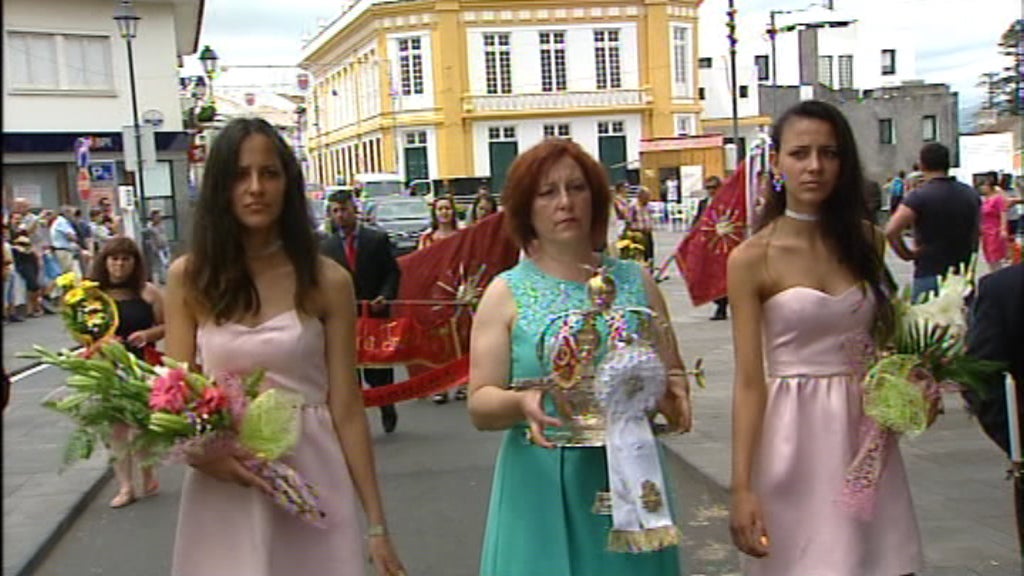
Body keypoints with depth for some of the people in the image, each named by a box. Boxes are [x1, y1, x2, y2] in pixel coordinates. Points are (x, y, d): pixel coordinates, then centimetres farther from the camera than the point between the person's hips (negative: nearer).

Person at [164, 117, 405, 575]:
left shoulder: (327, 281, -3)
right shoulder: (188, 278, 1)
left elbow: (346, 408, -3)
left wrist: (377, 524, -5)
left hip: (312, 478, -1)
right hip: (223, 490, 1)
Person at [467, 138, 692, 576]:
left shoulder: (635, 281, 6)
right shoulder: (507, 293, 0)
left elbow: (673, 373, 12)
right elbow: (480, 406, -4)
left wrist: (675, 392, -10)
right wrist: (521, 403, -25)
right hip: (543, 490, -2)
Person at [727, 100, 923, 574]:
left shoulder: (866, 241, 3)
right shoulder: (752, 258, -9)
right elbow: (749, 380, -11)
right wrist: (742, 487, -16)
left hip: (866, 429, 4)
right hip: (796, 435, -4)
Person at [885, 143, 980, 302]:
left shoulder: (919, 196, -13)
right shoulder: (970, 194, 7)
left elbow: (891, 231, -24)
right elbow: (977, 234, 16)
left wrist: (907, 254, -10)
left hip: (929, 275, -5)